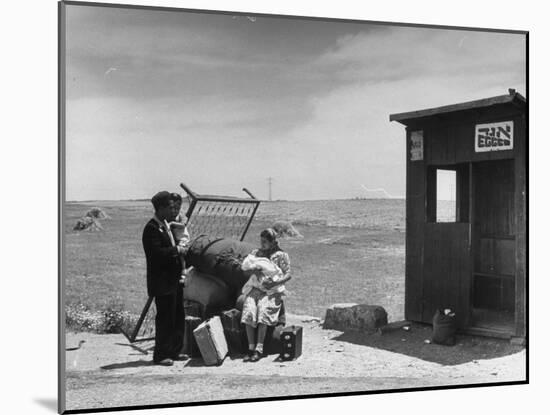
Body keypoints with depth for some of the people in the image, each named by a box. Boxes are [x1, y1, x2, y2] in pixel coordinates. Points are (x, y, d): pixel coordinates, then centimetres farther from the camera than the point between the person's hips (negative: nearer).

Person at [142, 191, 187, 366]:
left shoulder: (166, 225, 15)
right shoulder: (151, 228, -15)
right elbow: (156, 253, -25)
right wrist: (177, 250, -19)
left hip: (174, 280, 10)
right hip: (162, 282, -10)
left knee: (178, 317, 14)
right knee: (165, 318, -4)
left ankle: (174, 351, 25)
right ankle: (161, 355, 6)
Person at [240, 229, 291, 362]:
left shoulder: (281, 255, 9)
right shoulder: (255, 253, 21)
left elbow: (288, 275, -1)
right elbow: (245, 270, 13)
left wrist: (274, 282, -18)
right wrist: (253, 270, -10)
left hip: (272, 291, -3)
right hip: (255, 288, 3)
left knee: (263, 311, -30)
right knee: (249, 311, -25)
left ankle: (259, 349, -27)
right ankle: (251, 348, -21)